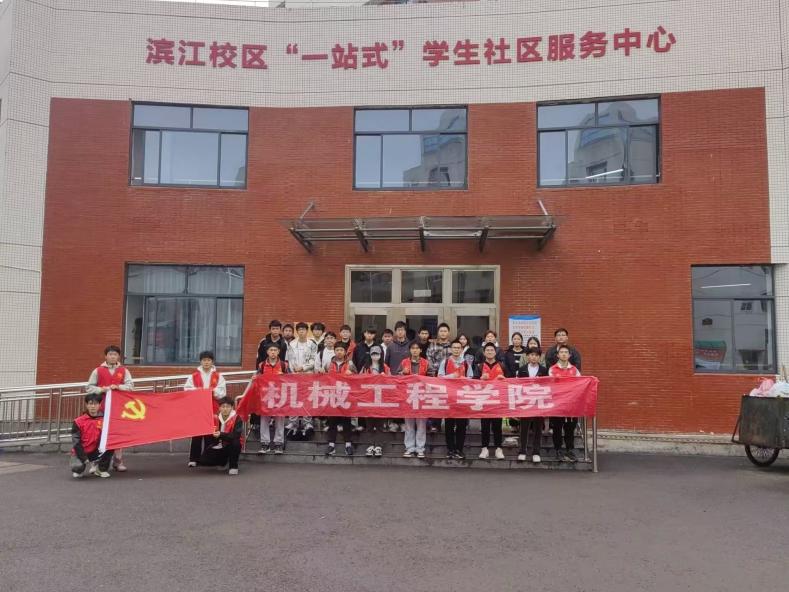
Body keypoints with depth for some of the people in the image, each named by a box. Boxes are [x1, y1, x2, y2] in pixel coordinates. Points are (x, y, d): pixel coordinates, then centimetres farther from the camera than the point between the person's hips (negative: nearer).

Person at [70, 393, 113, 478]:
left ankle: (102, 469, -1)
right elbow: (76, 442, -12)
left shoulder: (104, 420, -7)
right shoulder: (78, 422, -11)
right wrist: (85, 460, -19)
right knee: (77, 467, -31)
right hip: (81, 452, -2)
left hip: (95, 452, 2)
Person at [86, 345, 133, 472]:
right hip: (102, 407, -1)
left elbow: (130, 386, 2)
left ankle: (118, 461, 5)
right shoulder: (98, 371, 9)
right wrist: (102, 389, -9)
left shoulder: (124, 371, 11)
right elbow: (89, 388, 7)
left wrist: (117, 387, -13)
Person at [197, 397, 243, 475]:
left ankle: (233, 466, -14)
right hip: (219, 447, 5)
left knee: (235, 442, -38)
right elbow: (212, 438, 3)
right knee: (203, 460, -10)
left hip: (232, 447, -5)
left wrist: (221, 435, -41)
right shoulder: (216, 418, -1)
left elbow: (236, 436, -29)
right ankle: (224, 460, 20)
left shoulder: (237, 419, -15)